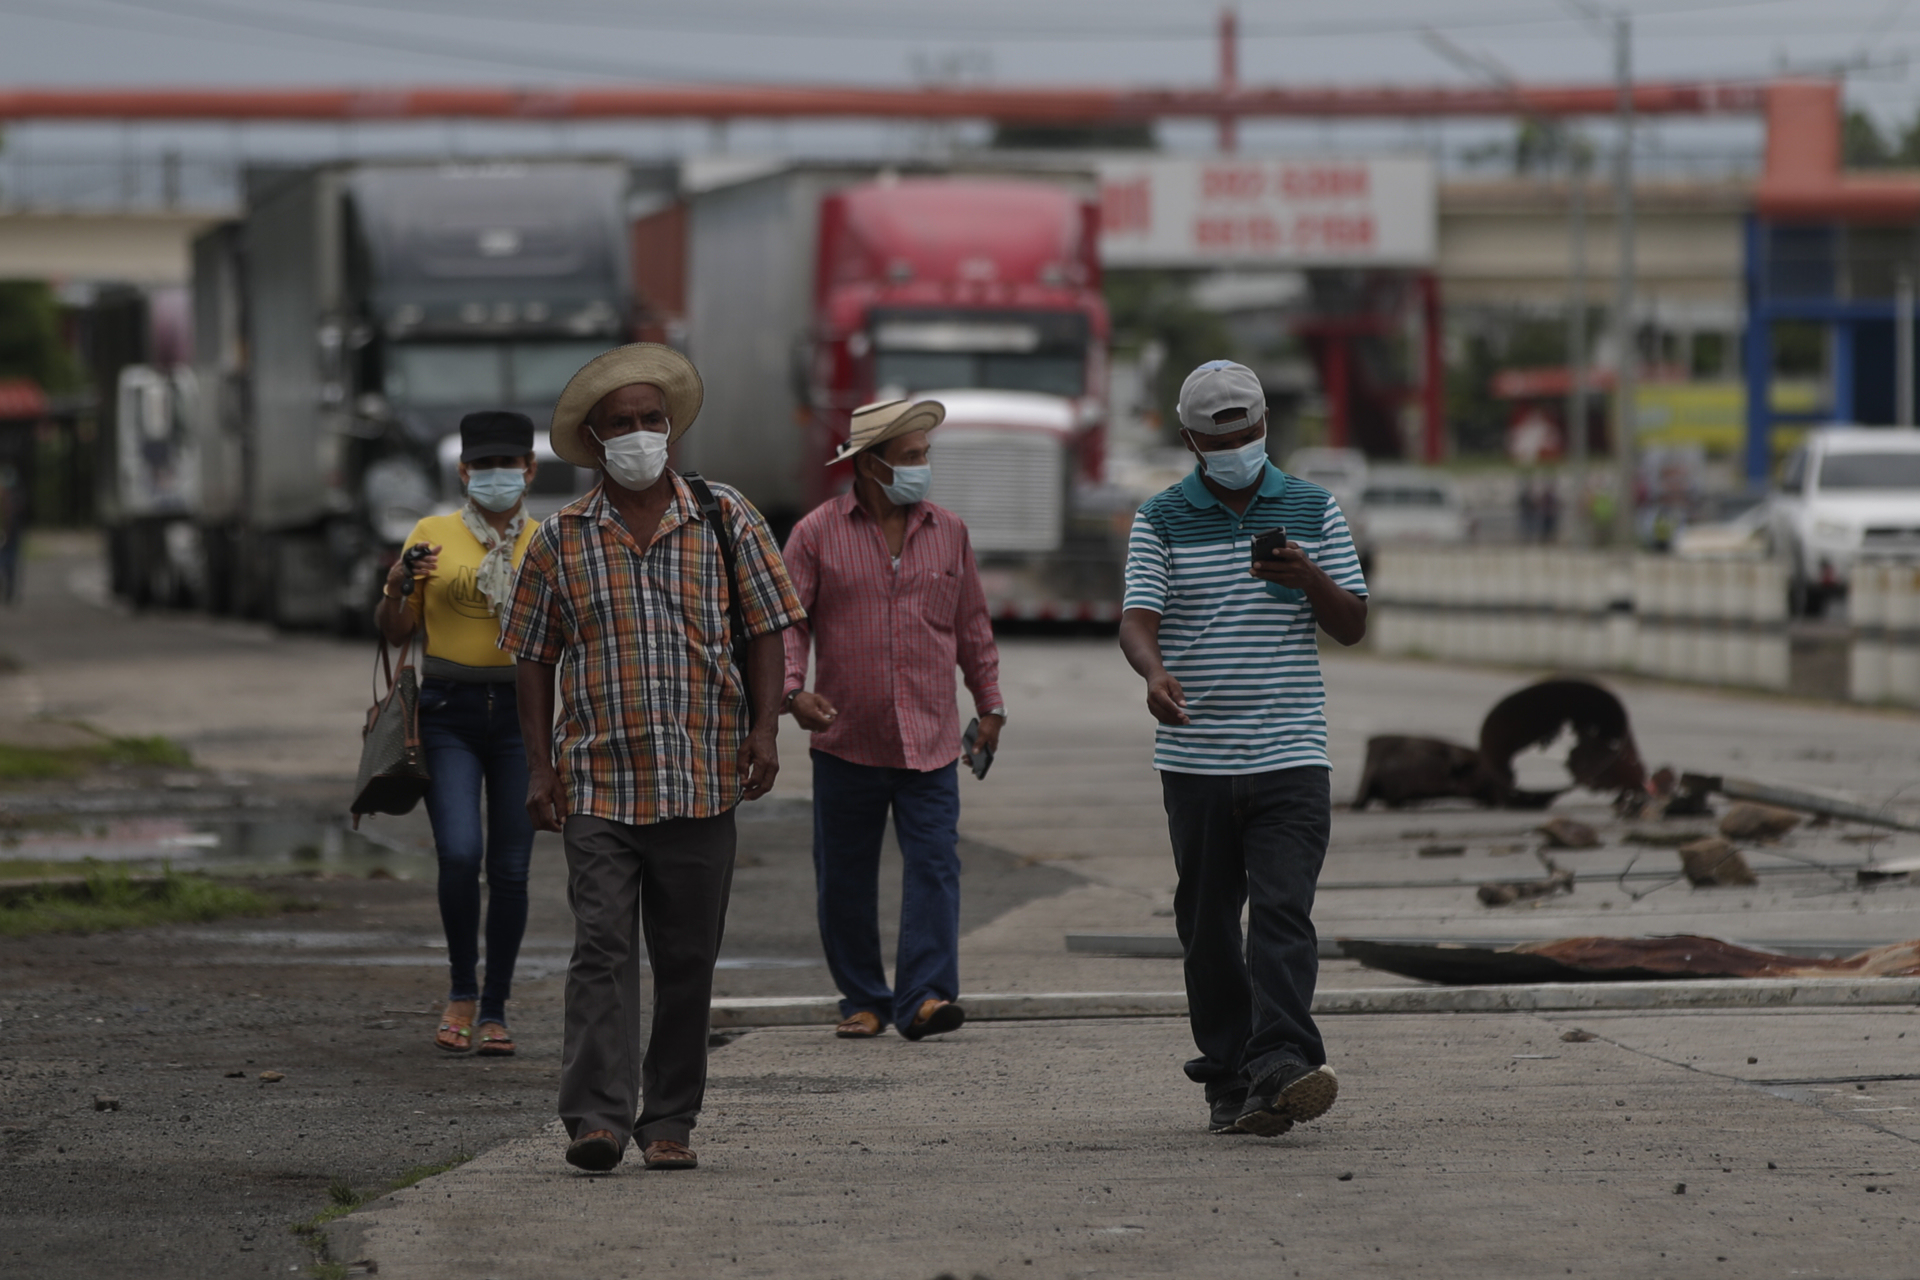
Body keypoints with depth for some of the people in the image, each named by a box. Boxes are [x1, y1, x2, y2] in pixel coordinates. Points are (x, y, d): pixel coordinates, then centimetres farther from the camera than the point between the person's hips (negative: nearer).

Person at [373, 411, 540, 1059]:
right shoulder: (432, 536, 4)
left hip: (522, 713, 1)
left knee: (510, 869, 1)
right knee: (459, 855, -15)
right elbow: (392, 631, 7)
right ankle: (461, 991, 5)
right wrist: (397, 585, -12)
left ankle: (495, 1010, 12)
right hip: (448, 714, -1)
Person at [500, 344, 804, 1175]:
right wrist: (539, 768, 1)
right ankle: (596, 1116, -17)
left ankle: (668, 1120, 14)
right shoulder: (560, 541, 7)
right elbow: (535, 660, 10)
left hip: (702, 783, 1)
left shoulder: (726, 519, 6)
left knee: (687, 958, 5)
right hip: (597, 785, -1)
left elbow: (764, 630, 7)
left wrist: (764, 729, -6)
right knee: (602, 947, -12)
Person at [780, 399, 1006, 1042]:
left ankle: (924, 997, -18)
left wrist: (989, 704, 18)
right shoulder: (817, 534, 0)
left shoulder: (948, 532, 9)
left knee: (935, 866, -13)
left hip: (929, 745, 1)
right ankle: (863, 1001, 17)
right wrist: (793, 690, -19)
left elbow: (973, 625, 17)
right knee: (844, 880, 5)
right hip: (846, 742, -1)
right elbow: (788, 621, -3)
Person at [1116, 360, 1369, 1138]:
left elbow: (1353, 627, 8)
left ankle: (1280, 1066, -23)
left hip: (1290, 754, -1)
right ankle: (1229, 1085, 13)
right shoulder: (1161, 521, 6)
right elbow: (1137, 619, -6)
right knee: (1208, 927, 4)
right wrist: (1154, 672, -29)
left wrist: (1309, 578, -13)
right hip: (1194, 760, 1)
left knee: (1283, 913, -14)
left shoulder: (1313, 511, 9)